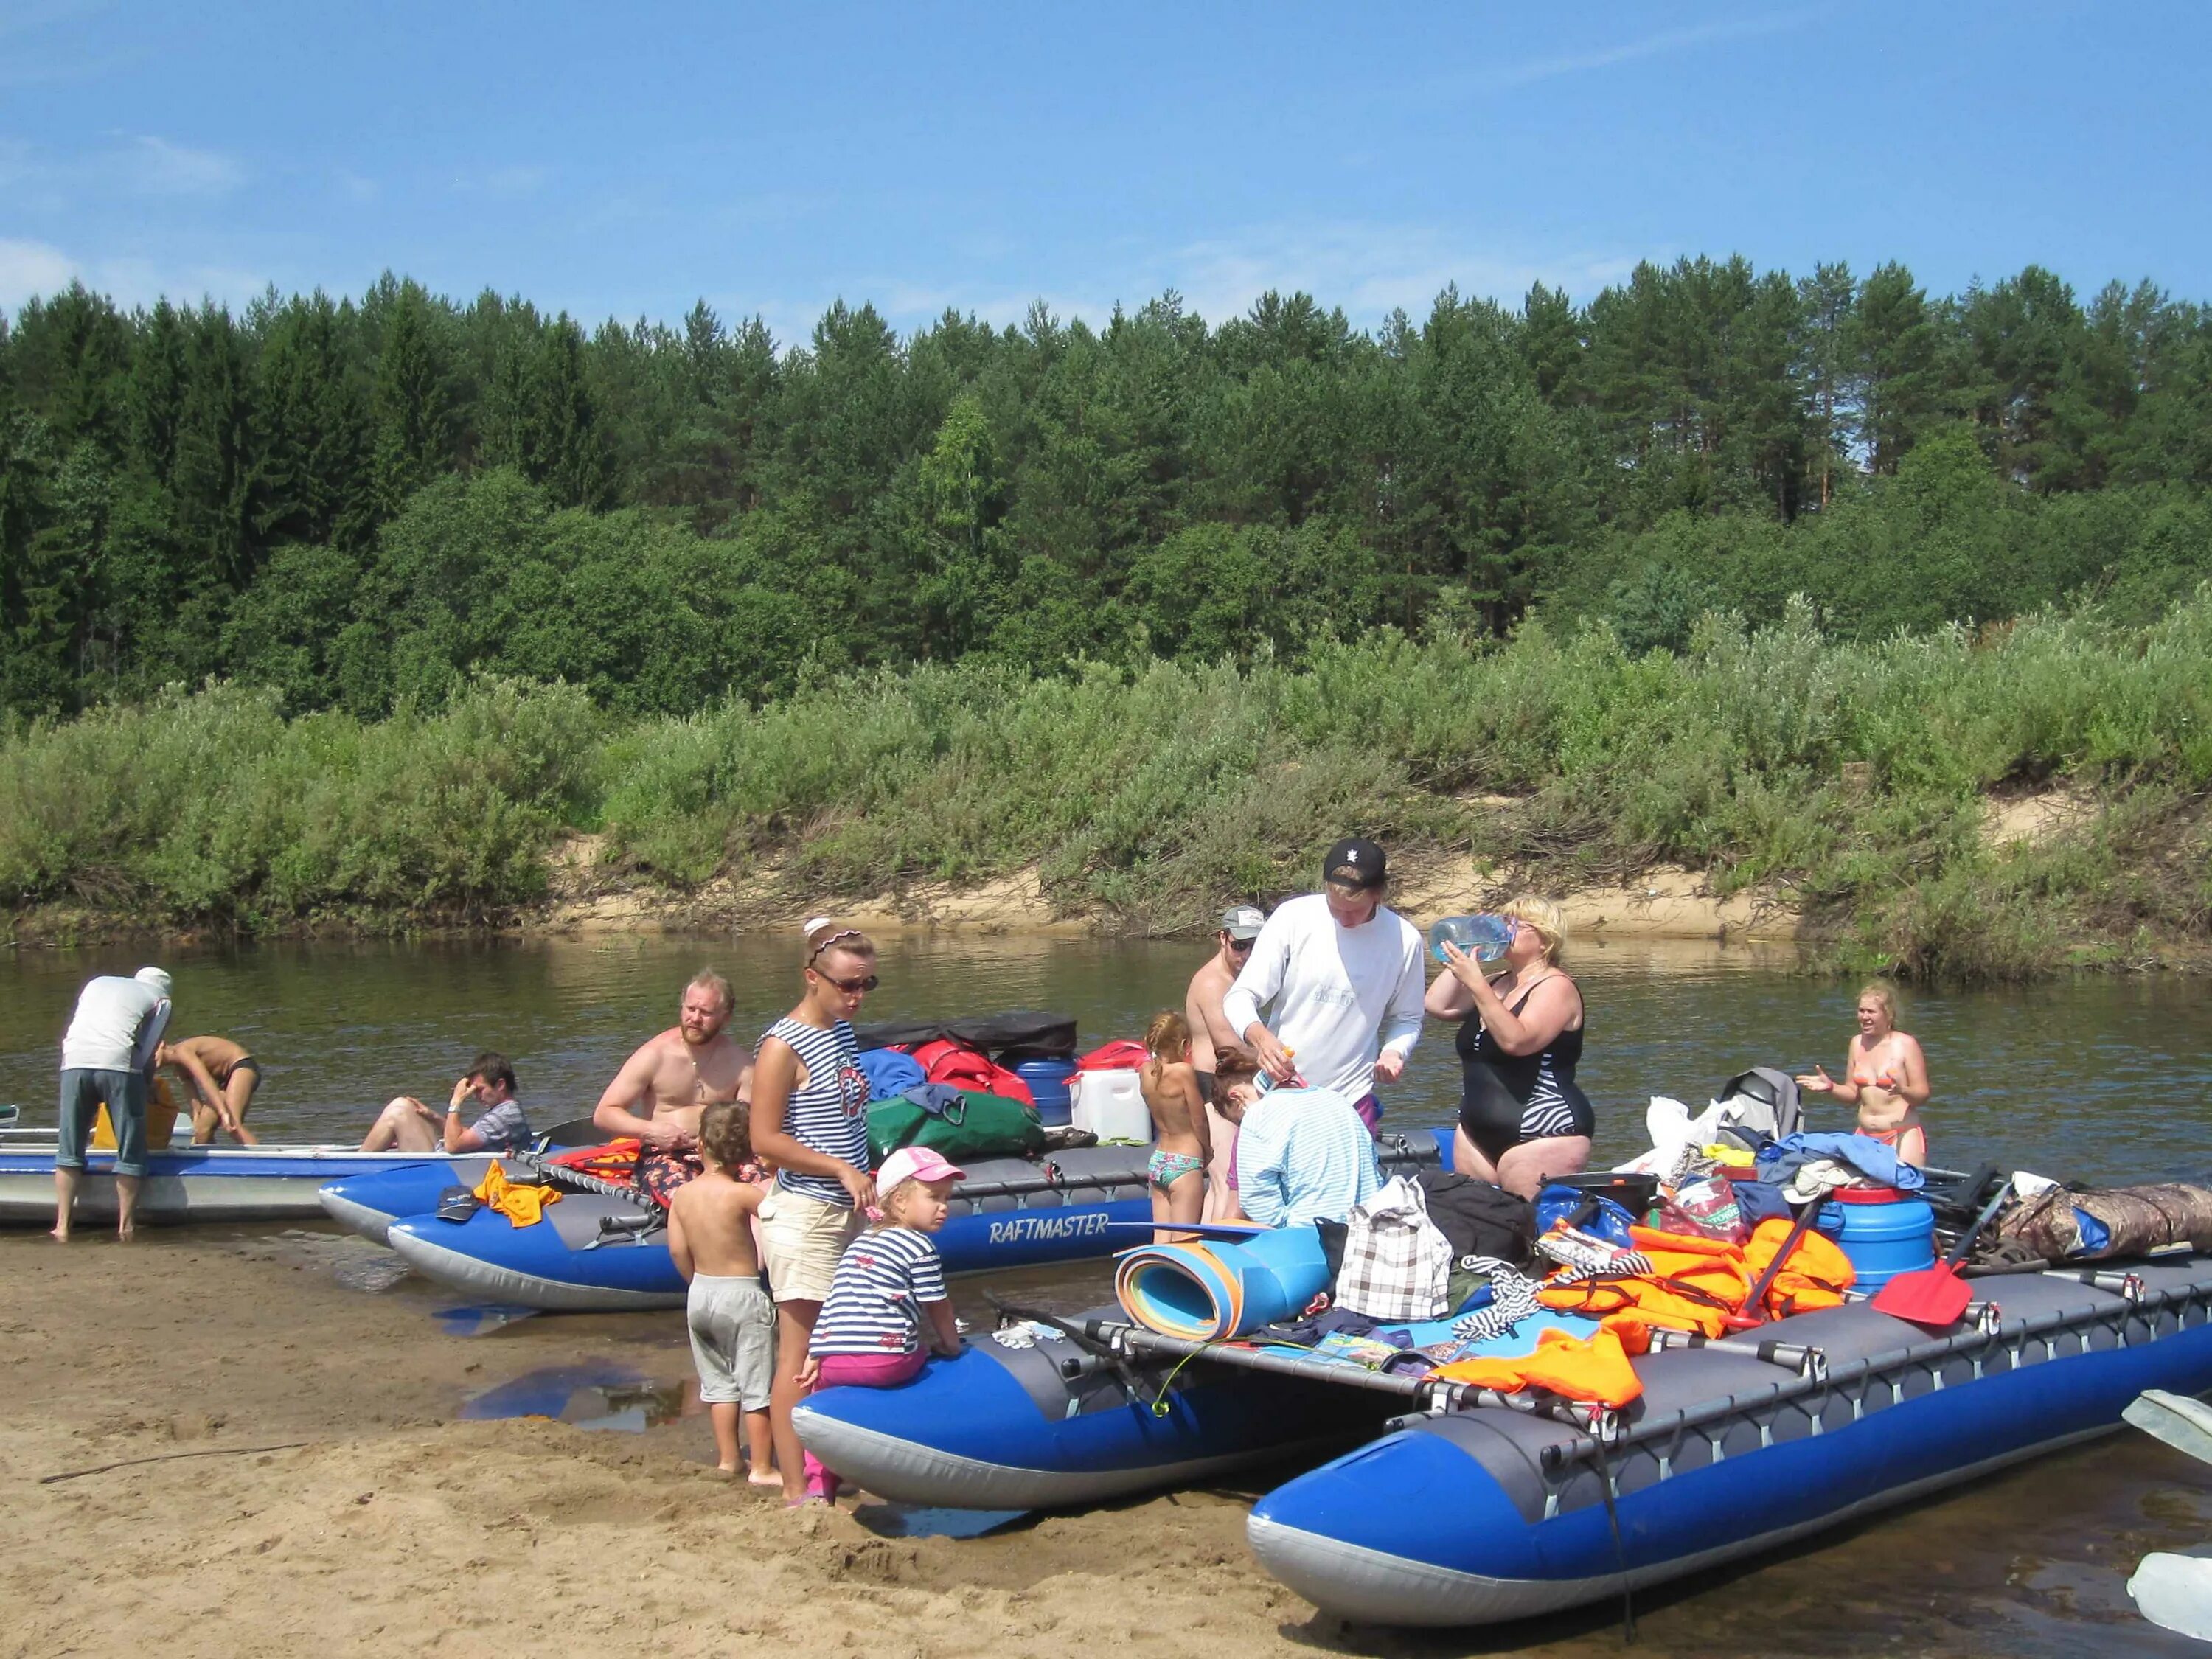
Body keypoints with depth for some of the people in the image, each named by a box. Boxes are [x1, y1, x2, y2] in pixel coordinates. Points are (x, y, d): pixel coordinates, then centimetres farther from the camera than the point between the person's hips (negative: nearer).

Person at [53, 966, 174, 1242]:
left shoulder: (97, 983, 31)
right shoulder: (161, 1001, 20)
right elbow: (148, 1056, 8)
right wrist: (146, 1087, 21)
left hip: (74, 1062, 3)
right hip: (119, 1064, -3)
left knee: (69, 1149, 12)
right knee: (130, 1150, 7)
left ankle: (62, 1226, 9)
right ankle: (126, 1226, 5)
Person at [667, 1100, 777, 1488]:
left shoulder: (682, 1194, -3)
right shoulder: (741, 1194, -19)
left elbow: (677, 1249, 0)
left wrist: (698, 1282, 15)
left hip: (700, 1294, 6)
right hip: (743, 1296, -6)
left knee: (717, 1380, 18)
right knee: (757, 1385, 3)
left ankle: (727, 1458, 26)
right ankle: (761, 1467, 6)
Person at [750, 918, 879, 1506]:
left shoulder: (843, 1030, 11)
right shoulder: (784, 1046, -14)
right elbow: (765, 1139, -17)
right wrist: (841, 1169, -18)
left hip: (847, 1211, 8)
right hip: (803, 1215, -8)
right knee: (799, 1353, -4)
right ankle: (796, 1491, 0)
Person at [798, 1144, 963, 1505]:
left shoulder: (858, 1244, 24)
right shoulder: (921, 1247, 4)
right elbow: (938, 1307, 7)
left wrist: (815, 1355, 24)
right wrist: (950, 1343, 24)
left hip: (833, 1363, 6)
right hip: (886, 1360, -6)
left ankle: (819, 1487, 19)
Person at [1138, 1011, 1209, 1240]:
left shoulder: (1146, 1071, 1)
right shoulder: (1184, 1071, -16)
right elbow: (1198, 1120, -9)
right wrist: (1207, 1150, 6)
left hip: (1157, 1161, 7)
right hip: (1185, 1163, -7)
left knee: (1161, 1237, 11)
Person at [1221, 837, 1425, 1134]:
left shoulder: (1404, 940, -4)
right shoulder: (1293, 917, -9)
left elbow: (1406, 1018, 11)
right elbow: (1240, 998, -8)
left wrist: (1393, 1052, -11)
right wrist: (1260, 1036, -29)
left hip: (1350, 1100, 1)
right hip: (1276, 1088, -1)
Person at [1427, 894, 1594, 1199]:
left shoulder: (1556, 987, -8)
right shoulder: (1496, 982, 17)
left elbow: (1516, 1040, -24)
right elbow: (1438, 1005, 7)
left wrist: (1475, 983, -24)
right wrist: (1466, 952, 3)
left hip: (1543, 1134, -8)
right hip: (1478, 1133, 8)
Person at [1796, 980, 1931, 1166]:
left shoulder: (1906, 1044, -4)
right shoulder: (1857, 1044, 10)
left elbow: (1922, 1096, -7)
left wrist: (1903, 1090, -26)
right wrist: (1831, 1087, -1)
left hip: (1903, 1134, -4)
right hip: (1865, 1136, 4)